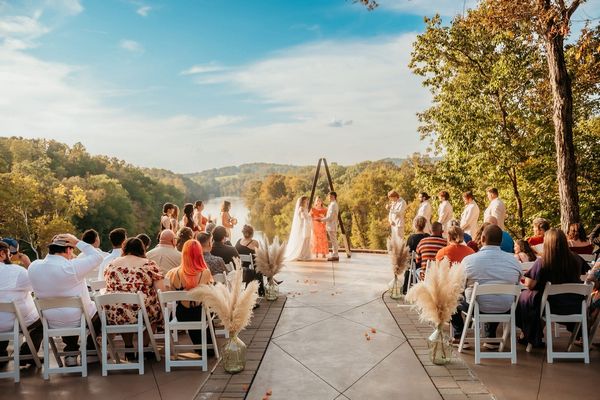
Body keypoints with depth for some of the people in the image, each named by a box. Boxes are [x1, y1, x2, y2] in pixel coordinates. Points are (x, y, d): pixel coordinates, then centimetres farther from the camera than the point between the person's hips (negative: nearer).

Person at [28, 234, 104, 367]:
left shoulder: (33, 267, -11)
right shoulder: (72, 267, -29)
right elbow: (97, 257, -16)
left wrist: (53, 247, 3)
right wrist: (77, 242, -12)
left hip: (53, 323, 5)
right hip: (79, 320, -5)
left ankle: (70, 353, 35)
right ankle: (90, 351, 29)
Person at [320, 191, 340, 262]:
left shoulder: (333, 205, -14)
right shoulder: (332, 204, 18)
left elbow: (330, 217, -20)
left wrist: (321, 220, -15)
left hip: (332, 226, -10)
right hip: (330, 225, 10)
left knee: (333, 241, -7)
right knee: (333, 241, 12)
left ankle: (335, 256, -5)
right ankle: (334, 255, 16)